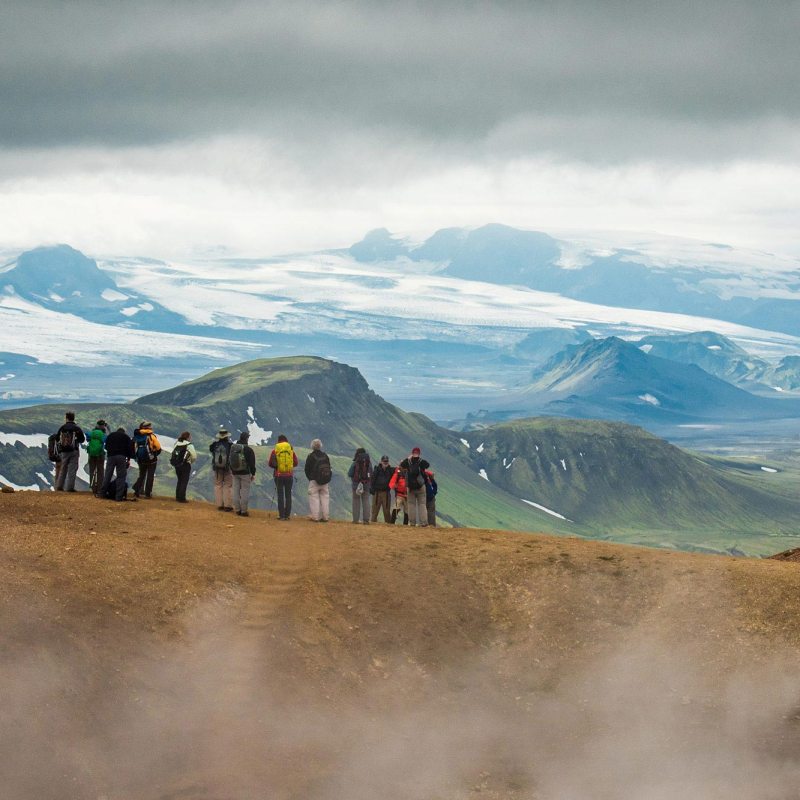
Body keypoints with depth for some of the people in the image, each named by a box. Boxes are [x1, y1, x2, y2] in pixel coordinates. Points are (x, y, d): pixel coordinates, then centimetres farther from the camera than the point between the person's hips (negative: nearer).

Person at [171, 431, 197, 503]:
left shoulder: (176, 444, 6)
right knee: (184, 482, 0)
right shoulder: (189, 445, -11)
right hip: (185, 465, -6)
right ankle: (181, 498, -2)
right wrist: (190, 461, 8)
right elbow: (194, 457, -11)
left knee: (180, 480, 19)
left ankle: (178, 496, 24)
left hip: (177, 465, 6)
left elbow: (173, 454, 6)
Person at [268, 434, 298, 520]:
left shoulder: (275, 451, -4)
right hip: (289, 475, 1)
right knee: (288, 495, 8)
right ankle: (287, 515, 6)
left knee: (280, 495, 3)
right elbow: (295, 463, 6)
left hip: (279, 475, -1)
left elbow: (270, 463, 1)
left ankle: (281, 515, 0)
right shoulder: (291, 450, -1)